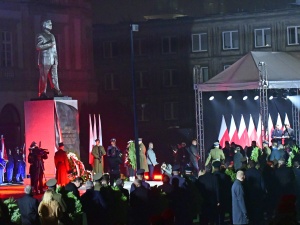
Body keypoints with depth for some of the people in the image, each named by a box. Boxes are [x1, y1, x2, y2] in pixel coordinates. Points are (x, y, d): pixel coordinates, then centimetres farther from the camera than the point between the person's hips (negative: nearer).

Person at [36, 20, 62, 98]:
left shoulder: (52, 36, 22)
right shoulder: (40, 36, -1)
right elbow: (38, 47, -13)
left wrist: (56, 58, 16)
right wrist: (49, 45, -15)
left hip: (53, 60, 7)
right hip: (45, 60, -7)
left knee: (54, 77, -1)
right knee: (43, 77, -7)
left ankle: (56, 91, -5)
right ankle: (42, 93, -6)